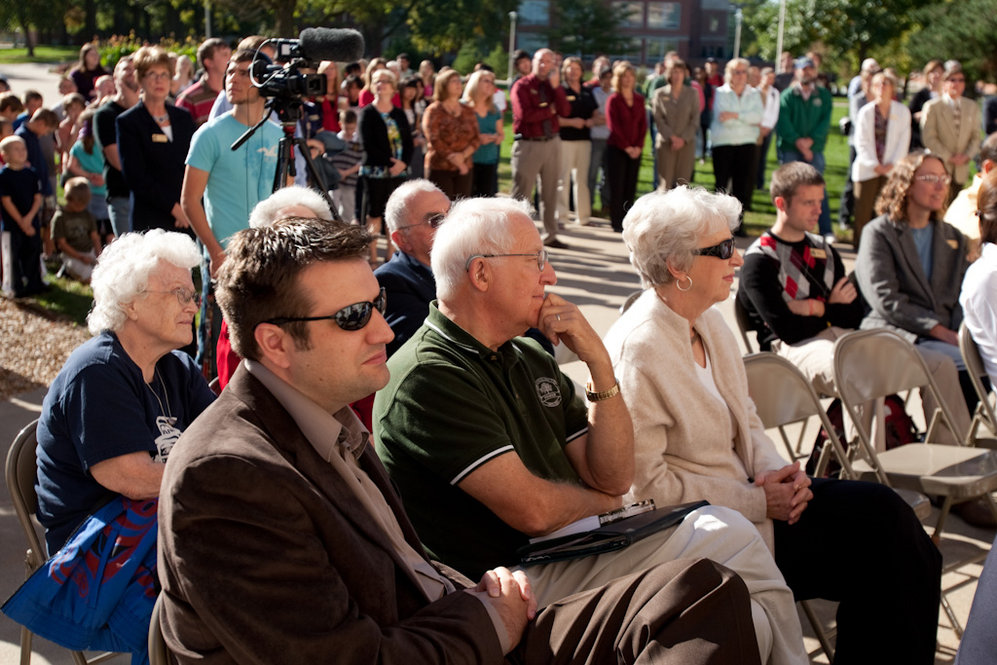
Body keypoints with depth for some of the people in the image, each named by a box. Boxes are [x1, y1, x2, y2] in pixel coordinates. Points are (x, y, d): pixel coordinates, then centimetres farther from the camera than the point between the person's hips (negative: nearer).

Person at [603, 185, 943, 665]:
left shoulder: (710, 322, 7)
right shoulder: (638, 351, -20)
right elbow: (646, 485, -20)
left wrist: (775, 471, -5)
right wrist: (757, 503, -17)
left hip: (745, 495, 8)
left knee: (881, 509, -8)